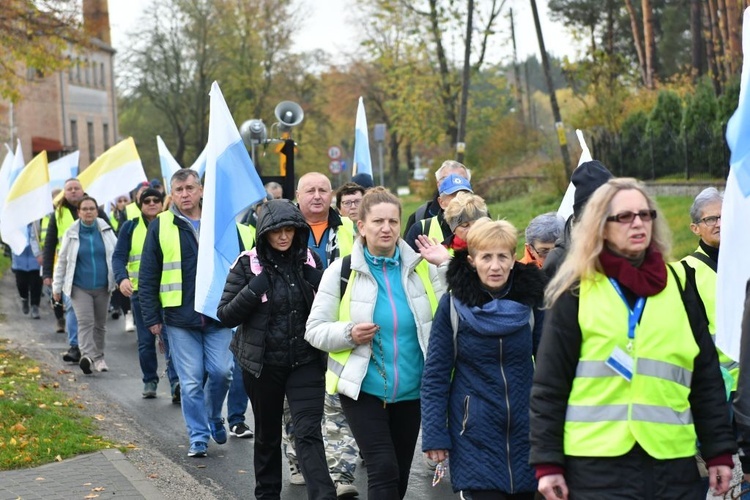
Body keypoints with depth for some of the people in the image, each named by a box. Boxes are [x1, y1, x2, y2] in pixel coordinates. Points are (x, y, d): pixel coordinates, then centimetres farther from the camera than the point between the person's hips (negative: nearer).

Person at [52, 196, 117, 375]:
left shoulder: (105, 229, 2)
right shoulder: (71, 233, -1)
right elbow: (62, 261, 6)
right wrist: (57, 286, 7)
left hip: (102, 286, 2)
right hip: (80, 287, -2)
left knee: (100, 324, 11)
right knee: (85, 322, -17)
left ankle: (99, 358, 25)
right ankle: (88, 356, -31)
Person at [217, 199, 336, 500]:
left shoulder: (310, 261, 1)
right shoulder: (248, 264, -6)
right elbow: (226, 316, -8)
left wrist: (318, 283, -11)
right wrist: (255, 289, -21)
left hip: (305, 362, 0)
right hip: (263, 364, 0)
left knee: (309, 432, -10)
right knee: (267, 434, 14)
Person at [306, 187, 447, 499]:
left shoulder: (421, 267, 3)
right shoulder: (342, 271, -4)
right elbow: (314, 330, -1)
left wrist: (445, 268, -11)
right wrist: (349, 333, -20)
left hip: (410, 391, 4)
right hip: (363, 389, -3)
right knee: (384, 471, -12)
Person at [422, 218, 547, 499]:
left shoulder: (531, 300, 0)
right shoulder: (454, 304, -6)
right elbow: (435, 375, -4)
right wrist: (433, 435, -8)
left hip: (525, 431, 3)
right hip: (475, 435, -2)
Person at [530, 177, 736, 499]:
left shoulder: (678, 283, 10)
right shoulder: (576, 291, 1)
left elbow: (706, 376, 12)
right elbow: (549, 383, 0)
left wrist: (719, 450, 8)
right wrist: (548, 462, -4)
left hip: (672, 462, 3)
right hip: (597, 463, -3)